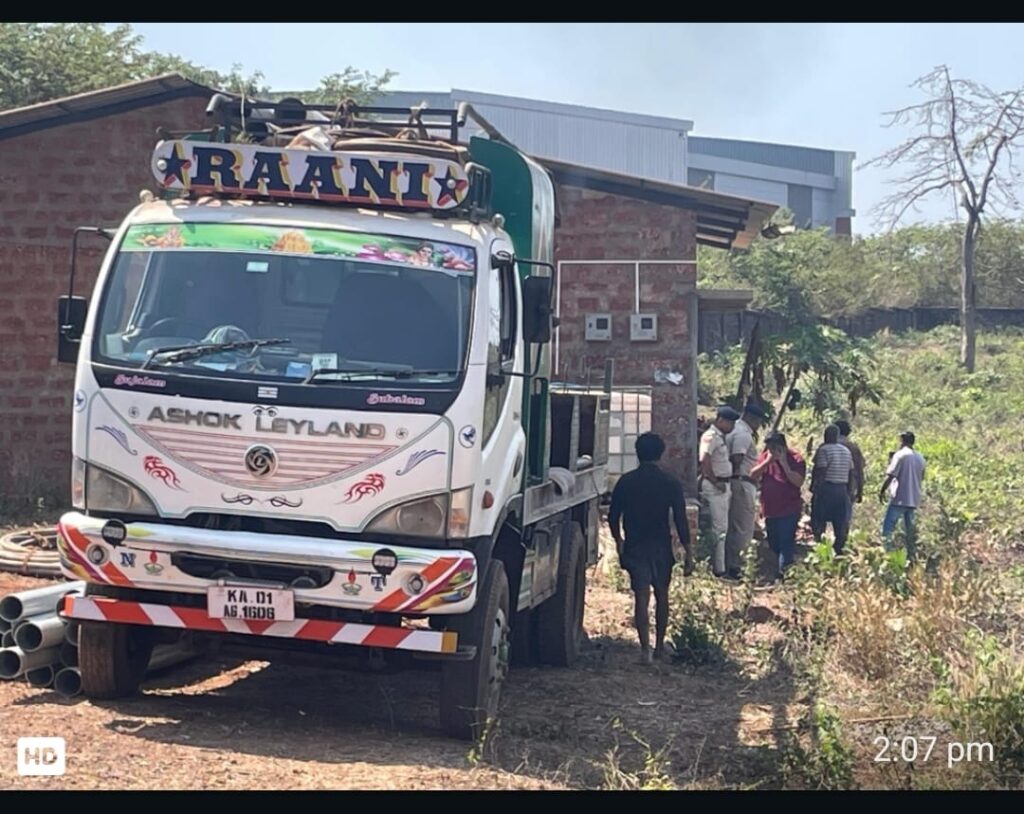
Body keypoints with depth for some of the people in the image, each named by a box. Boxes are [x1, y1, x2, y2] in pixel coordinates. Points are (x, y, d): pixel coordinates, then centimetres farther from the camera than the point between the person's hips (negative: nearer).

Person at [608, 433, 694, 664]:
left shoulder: (626, 482, -3)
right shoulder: (671, 483, -6)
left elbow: (613, 517, 4)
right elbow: (681, 521, -8)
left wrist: (618, 541, 21)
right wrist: (688, 553, -3)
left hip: (635, 547, 0)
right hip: (661, 547, 0)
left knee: (641, 596, -4)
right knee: (661, 595, 16)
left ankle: (645, 648, -16)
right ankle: (660, 646, 23)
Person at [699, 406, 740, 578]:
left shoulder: (721, 437, 16)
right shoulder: (710, 436, -15)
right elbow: (704, 460, -25)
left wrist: (727, 483, 10)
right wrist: (715, 482, -20)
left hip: (723, 485, 10)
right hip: (715, 486, -10)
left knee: (722, 528, 14)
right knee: (719, 528, -7)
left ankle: (718, 566, 22)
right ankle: (719, 570, -4)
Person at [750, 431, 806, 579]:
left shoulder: (795, 459, -8)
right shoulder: (765, 457, 7)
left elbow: (799, 482, -20)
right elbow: (753, 475, -2)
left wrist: (784, 464, -22)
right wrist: (767, 461, -12)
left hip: (789, 510, -7)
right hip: (770, 510, 7)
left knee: (786, 544, -12)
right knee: (773, 544, 15)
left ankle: (783, 573, -13)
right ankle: (788, 566, 31)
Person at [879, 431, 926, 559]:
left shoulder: (900, 455, -9)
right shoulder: (920, 457, 11)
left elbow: (890, 475, -13)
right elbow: (921, 477, 19)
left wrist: (882, 491, -4)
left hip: (899, 498, -7)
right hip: (914, 499, 7)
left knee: (887, 528, -5)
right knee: (910, 529, 12)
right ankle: (912, 555, 10)